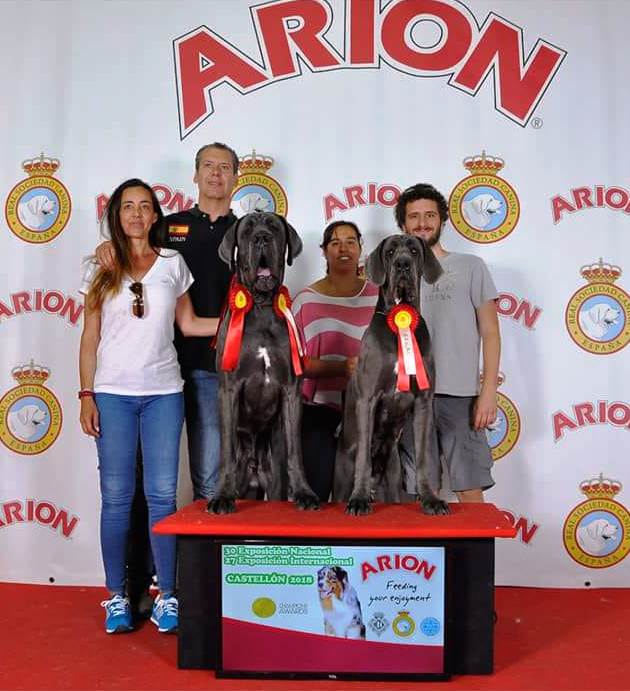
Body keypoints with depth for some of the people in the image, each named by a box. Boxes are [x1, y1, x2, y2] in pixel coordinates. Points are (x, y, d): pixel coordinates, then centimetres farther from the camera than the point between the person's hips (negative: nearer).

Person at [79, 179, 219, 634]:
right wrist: (87, 395, -2)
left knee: (163, 494, 1)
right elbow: (90, 336, 5)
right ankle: (117, 597, 14)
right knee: (116, 496, 2)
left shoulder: (173, 263, 8)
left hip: (163, 392, 1)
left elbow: (189, 324, 11)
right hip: (113, 393, 0)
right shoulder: (101, 268, 6)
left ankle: (167, 596, 10)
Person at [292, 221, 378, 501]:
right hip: (318, 412, -1)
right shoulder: (306, 299, 2)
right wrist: (341, 367, -17)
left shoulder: (377, 297, 7)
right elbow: (297, 362, -3)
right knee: (316, 494, -1)